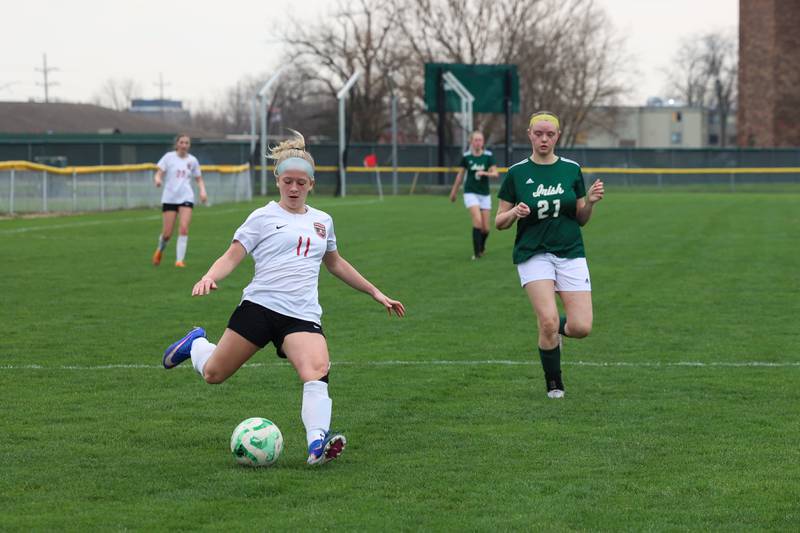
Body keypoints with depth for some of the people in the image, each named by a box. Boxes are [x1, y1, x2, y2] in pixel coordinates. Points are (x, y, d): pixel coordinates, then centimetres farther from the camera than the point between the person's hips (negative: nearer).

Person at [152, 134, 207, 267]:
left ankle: (180, 260, -12)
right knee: (167, 233, -1)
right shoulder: (169, 157, 0)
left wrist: (202, 191, 0)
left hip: (186, 198, 1)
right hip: (169, 198, -1)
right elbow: (159, 174, -3)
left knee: (184, 229, -17)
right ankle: (160, 249, 32)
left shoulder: (192, 160, 7)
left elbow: (199, 179, 18)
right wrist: (158, 180, -27)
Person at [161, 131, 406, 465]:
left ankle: (318, 444, -42)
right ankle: (196, 343, 40)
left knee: (317, 370, -28)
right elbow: (232, 256, -3)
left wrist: (375, 293, 36)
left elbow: (335, 264, 35)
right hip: (259, 307, -2)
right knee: (213, 374, 5)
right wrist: (209, 277, -24)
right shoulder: (263, 218, 5)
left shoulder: (322, 222, 20)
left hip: (303, 316, 2)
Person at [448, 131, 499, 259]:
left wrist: (484, 173, -28)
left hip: (484, 194, 2)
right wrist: (454, 192, 16)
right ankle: (476, 253, -11)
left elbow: (495, 174, -9)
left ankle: (482, 246, 34)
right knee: (477, 221, -21)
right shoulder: (466, 156, -2)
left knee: (485, 228, 2)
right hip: (471, 193, -2)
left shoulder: (488, 156, -3)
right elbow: (460, 175, 9)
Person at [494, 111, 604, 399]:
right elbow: (499, 222, 4)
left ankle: (556, 331, 27)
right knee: (548, 320, -20)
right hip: (533, 254, -2)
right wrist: (514, 213, -17)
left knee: (581, 327, -11)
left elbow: (581, 219, 11)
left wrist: (590, 201, -9)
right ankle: (554, 384, 4)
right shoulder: (517, 173, 0)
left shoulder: (572, 169, 5)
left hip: (570, 254, 2)